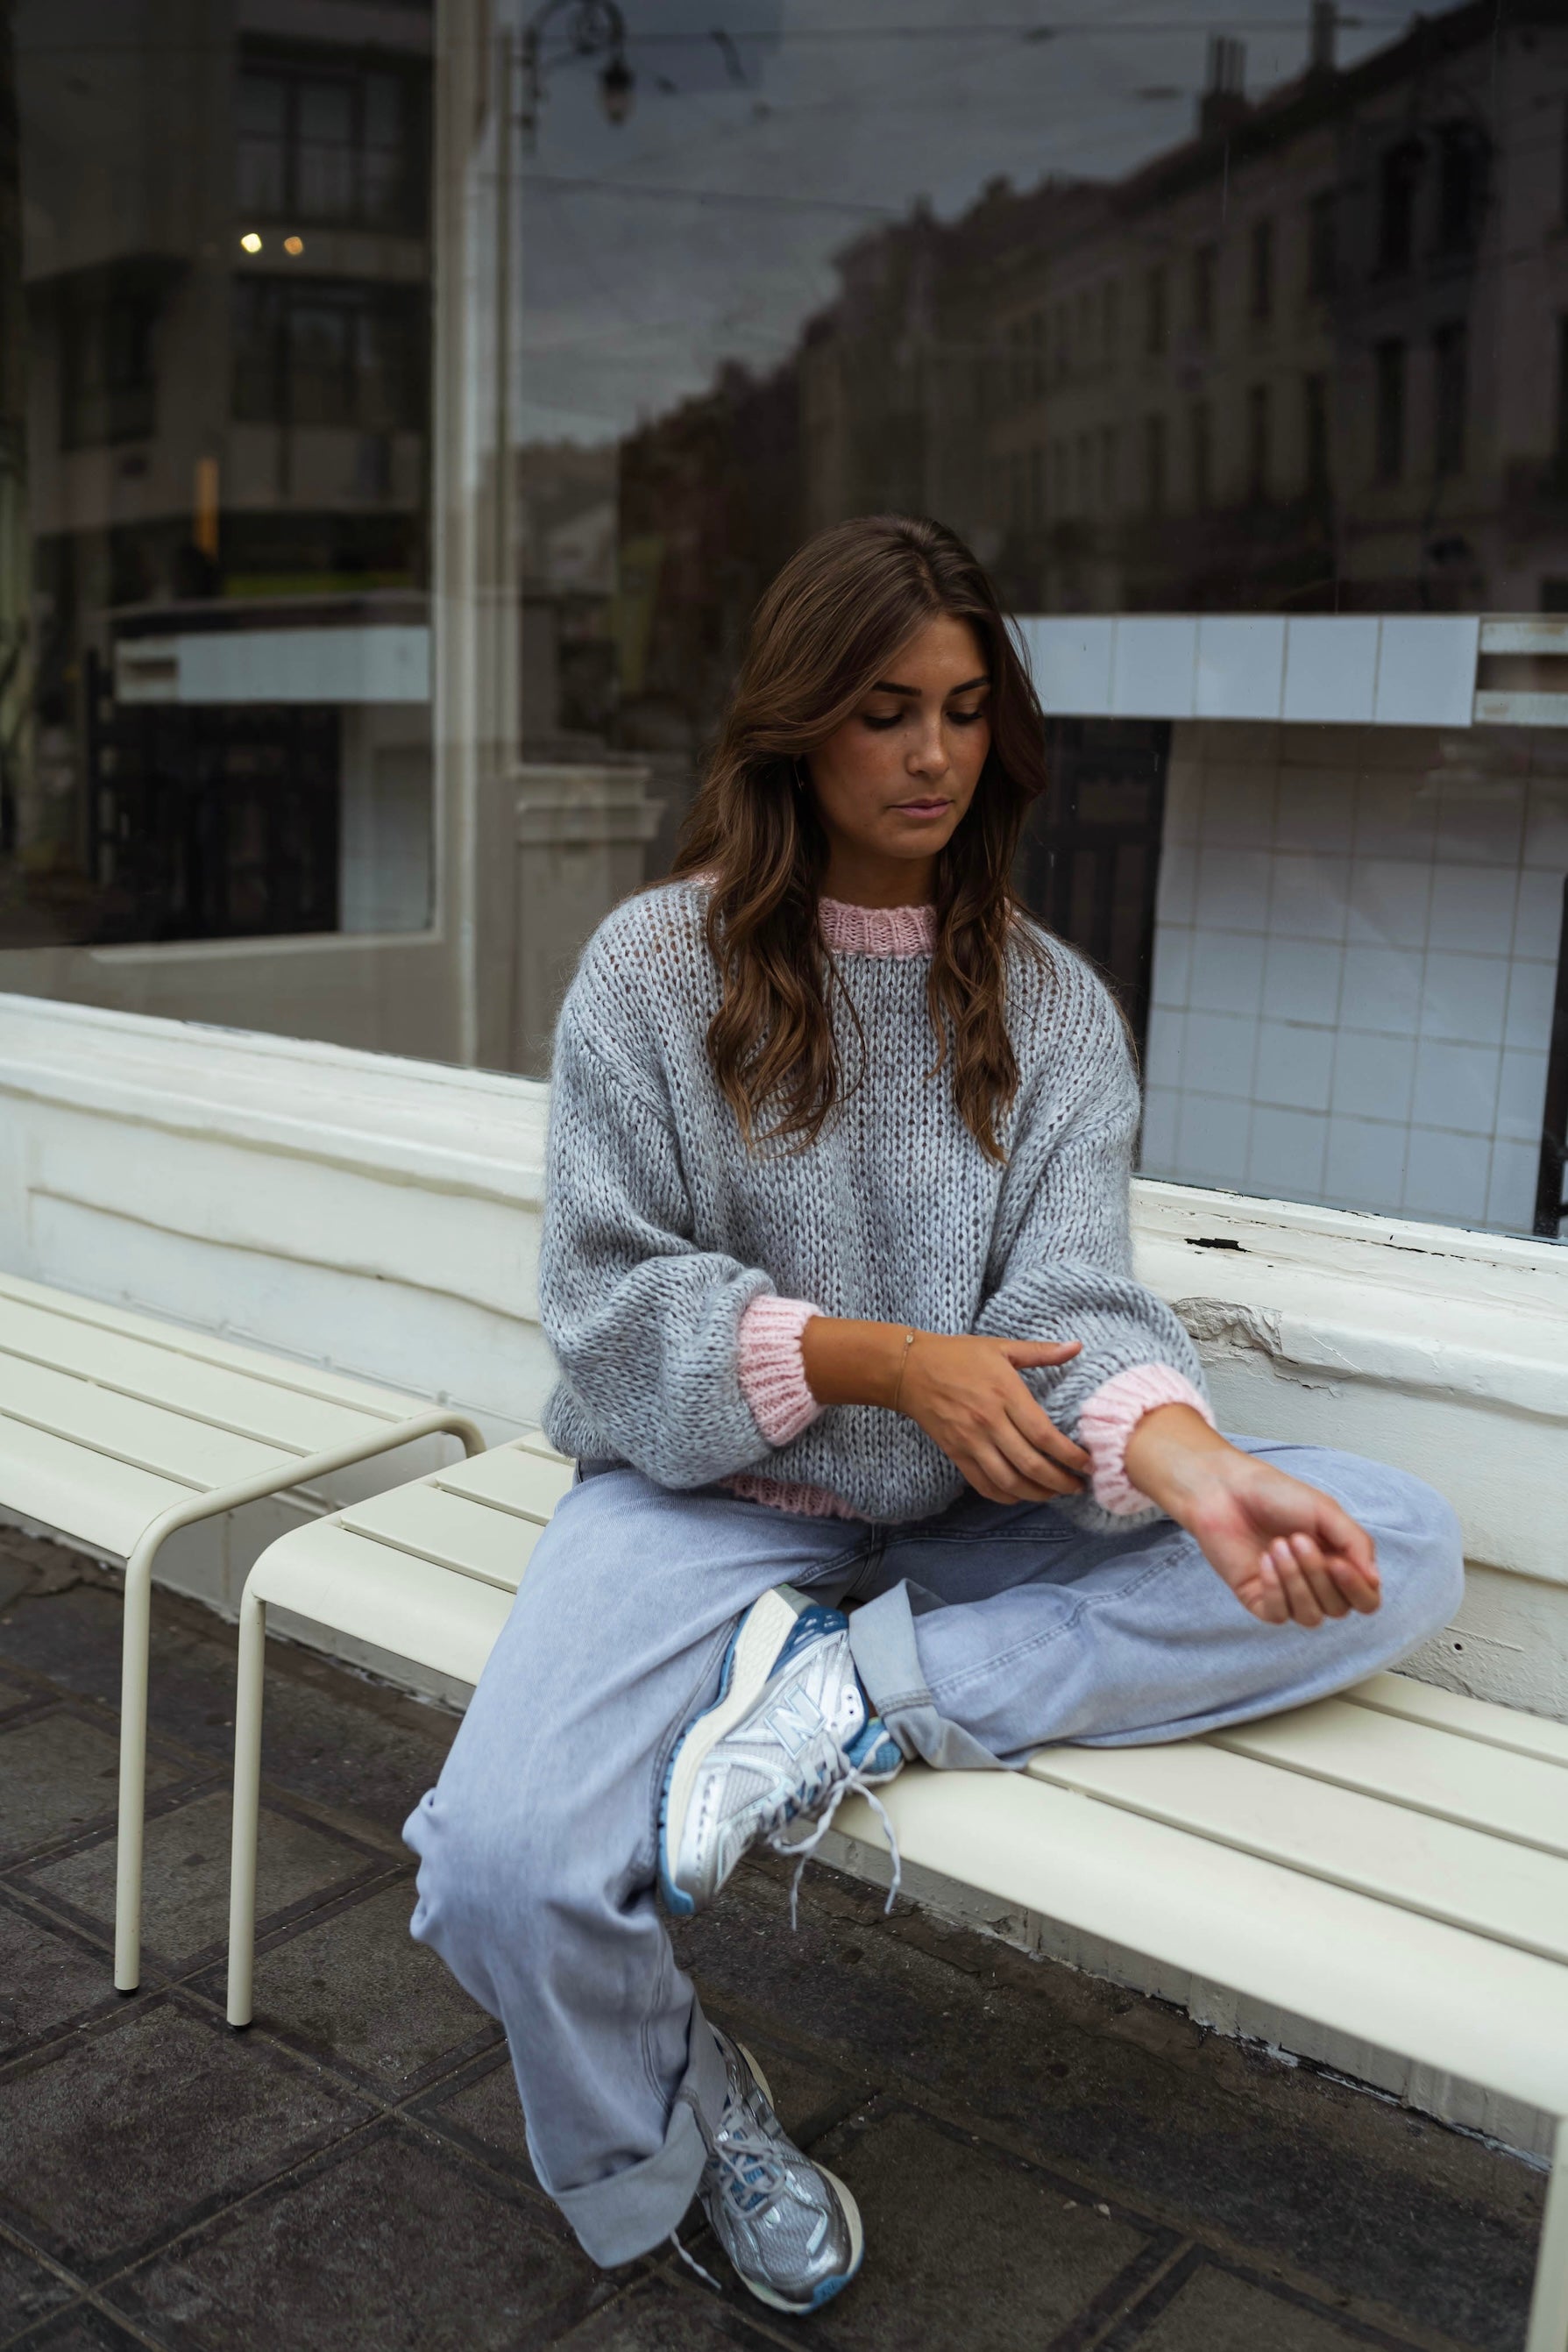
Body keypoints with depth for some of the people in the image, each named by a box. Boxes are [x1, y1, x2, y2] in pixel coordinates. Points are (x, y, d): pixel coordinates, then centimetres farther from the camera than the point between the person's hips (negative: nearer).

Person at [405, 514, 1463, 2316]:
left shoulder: (1050, 1002, 4)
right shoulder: (657, 965, -3)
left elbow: (1074, 1304, -8)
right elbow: (608, 1302, -7)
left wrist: (1198, 1469, -30)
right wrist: (885, 1359, -21)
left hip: (969, 1516, 3)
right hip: (709, 1492, -2)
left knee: (1400, 1546, -16)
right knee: (503, 1868, -29)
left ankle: (859, 1696, -19)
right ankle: (678, 2130, 6)